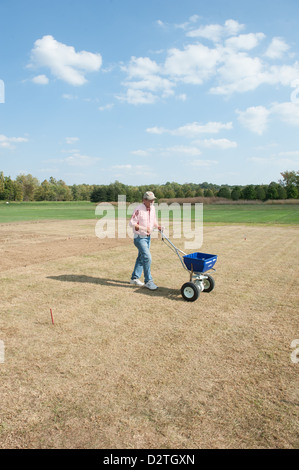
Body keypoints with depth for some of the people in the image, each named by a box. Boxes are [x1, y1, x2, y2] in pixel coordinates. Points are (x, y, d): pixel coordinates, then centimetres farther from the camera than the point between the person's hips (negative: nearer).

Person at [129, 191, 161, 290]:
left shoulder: (152, 208, 5)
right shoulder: (139, 209, -18)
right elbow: (132, 223, -19)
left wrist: (158, 227, 0)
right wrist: (144, 228, -28)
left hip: (148, 237, 8)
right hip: (139, 237, -8)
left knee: (141, 258, 15)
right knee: (147, 257, -14)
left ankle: (134, 278, 27)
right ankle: (148, 281, -4)